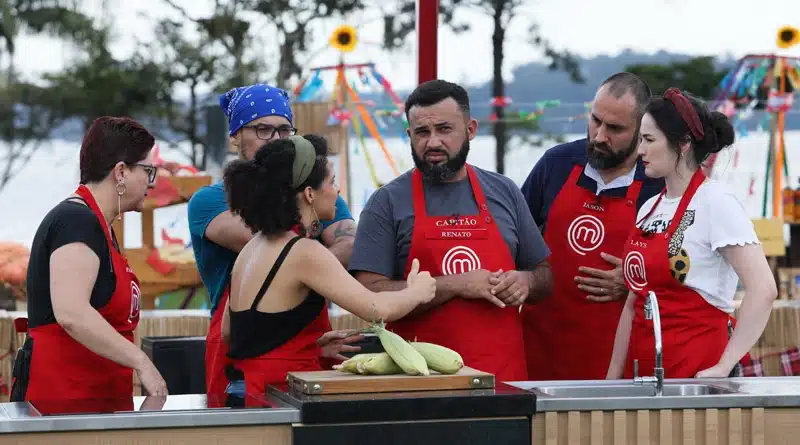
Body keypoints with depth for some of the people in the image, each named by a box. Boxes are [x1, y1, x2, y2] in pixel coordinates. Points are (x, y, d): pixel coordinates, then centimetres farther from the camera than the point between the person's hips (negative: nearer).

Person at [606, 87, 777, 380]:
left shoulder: (715, 202, -9)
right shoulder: (649, 209, 12)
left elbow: (763, 289, -18)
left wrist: (724, 367, -19)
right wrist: (614, 377, 12)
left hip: (694, 370, -7)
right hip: (643, 369, 7)